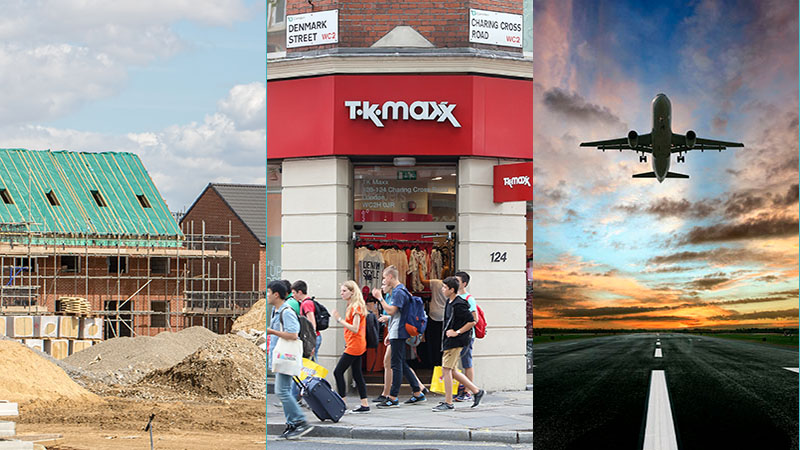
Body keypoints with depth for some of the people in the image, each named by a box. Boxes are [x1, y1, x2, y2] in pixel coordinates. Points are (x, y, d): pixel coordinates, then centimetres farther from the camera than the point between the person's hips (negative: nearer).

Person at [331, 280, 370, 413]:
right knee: (357, 375, 9)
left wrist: (340, 319, -20)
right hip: (357, 346, 10)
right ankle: (364, 404, 9)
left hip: (354, 346, -10)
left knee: (338, 372, -10)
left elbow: (355, 328, -20)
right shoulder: (352, 306, 16)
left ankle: (342, 402, -10)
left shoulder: (356, 307, -14)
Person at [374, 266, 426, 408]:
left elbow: (391, 311, -24)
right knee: (402, 364, 13)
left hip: (398, 334, -10)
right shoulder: (397, 291, 19)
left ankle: (393, 398, -7)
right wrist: (389, 335, 24)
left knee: (397, 365, -8)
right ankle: (418, 393, 16)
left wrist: (380, 298, -18)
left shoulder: (399, 292, -14)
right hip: (397, 334, 10)